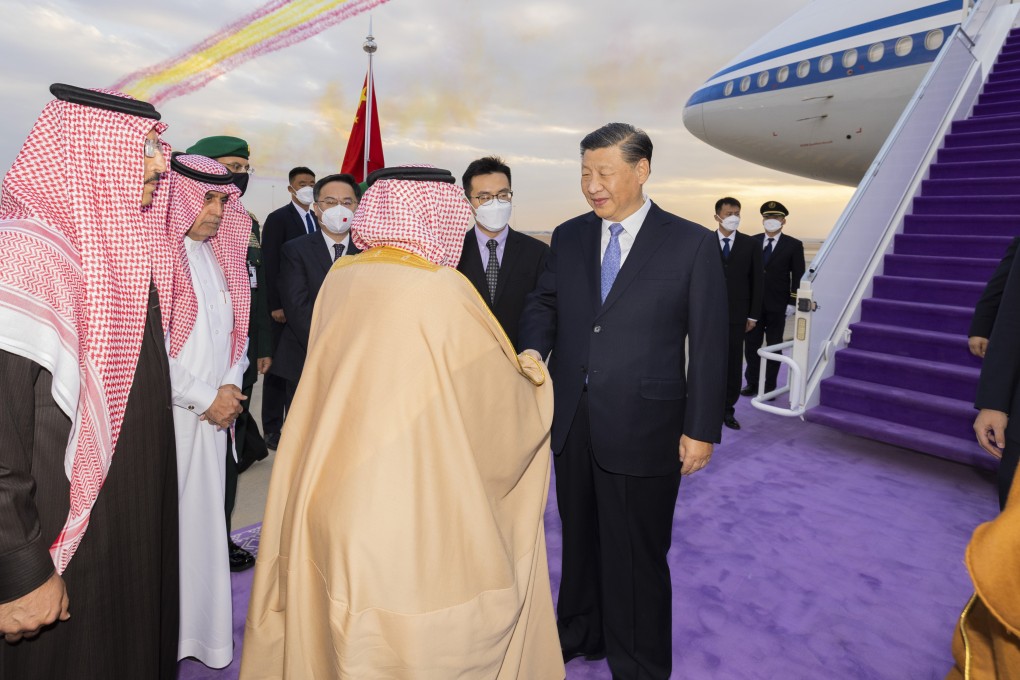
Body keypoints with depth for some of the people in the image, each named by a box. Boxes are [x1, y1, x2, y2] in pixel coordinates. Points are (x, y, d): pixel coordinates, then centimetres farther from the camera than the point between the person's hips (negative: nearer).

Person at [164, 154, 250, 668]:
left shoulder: (218, 257, 12)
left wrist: (230, 386, 0)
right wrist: (205, 398, -10)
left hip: (212, 414, 7)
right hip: (167, 414, -6)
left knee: (205, 516, 13)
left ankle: (201, 630, 28)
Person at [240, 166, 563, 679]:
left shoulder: (339, 279, 0)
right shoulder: (445, 291, -16)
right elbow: (501, 406, -5)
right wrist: (531, 379, 17)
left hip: (327, 501, 6)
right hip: (414, 515, -6)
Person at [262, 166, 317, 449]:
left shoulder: (318, 221, 13)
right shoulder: (278, 219, -3)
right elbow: (270, 264, -8)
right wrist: (275, 306, -13)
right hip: (285, 308, -5)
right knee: (279, 367, 3)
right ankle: (273, 429, 14)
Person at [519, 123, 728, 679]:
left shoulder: (692, 243, -5)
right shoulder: (568, 237, 6)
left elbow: (709, 344, -5)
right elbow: (544, 303, 11)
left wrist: (702, 429, -7)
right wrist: (533, 348, -11)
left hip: (642, 426, -4)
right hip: (571, 420, 4)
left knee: (637, 554, 11)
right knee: (579, 537, 21)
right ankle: (579, 634, 45)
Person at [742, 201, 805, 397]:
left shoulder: (793, 245, 0)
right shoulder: (752, 242, 5)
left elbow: (798, 277, -1)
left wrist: (792, 302, -7)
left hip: (777, 305, -2)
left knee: (774, 345, 7)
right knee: (751, 344, 6)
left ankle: (770, 386, 17)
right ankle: (752, 382, 18)